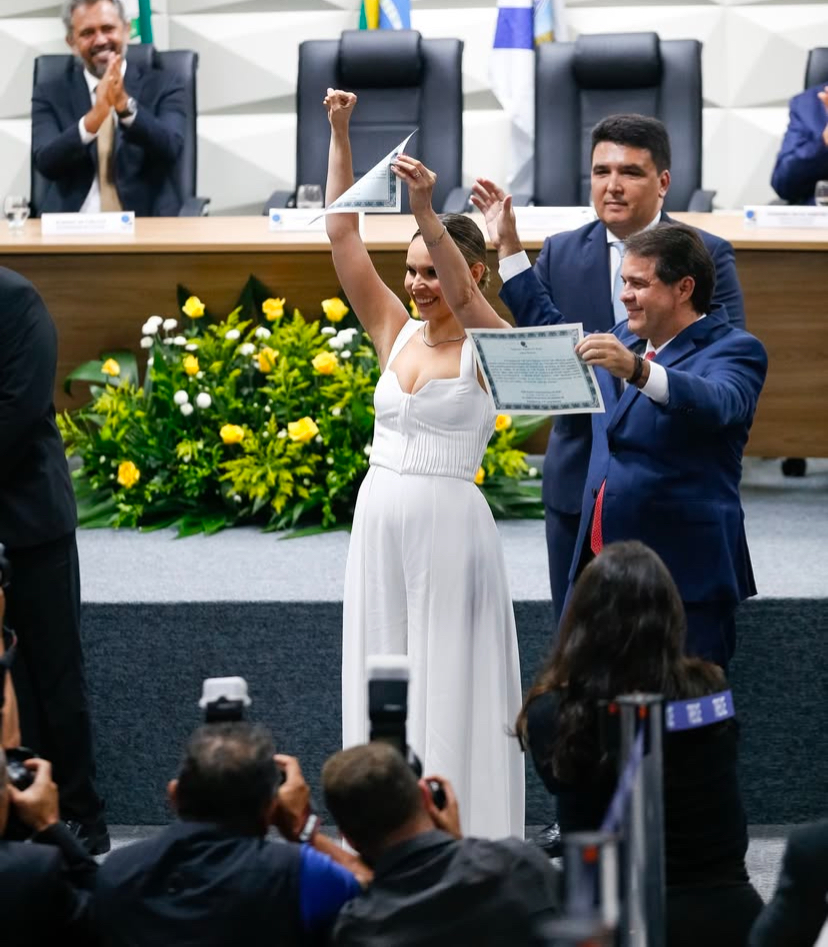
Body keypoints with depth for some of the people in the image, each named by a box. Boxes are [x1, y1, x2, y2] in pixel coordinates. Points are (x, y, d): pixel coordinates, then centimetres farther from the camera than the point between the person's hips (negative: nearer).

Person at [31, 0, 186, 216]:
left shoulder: (163, 87, 7)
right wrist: (94, 117, -21)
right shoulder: (50, 94, 9)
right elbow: (46, 162, -7)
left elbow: (171, 150, -9)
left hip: (147, 225, -1)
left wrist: (126, 105, -23)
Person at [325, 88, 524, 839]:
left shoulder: (489, 348, -4)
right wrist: (340, 137, -2)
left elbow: (466, 285, -25)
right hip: (379, 520, 6)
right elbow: (342, 236, 5)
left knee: (449, 685, -3)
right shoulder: (395, 332, 9)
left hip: (449, 526, -6)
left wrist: (427, 209, -38)